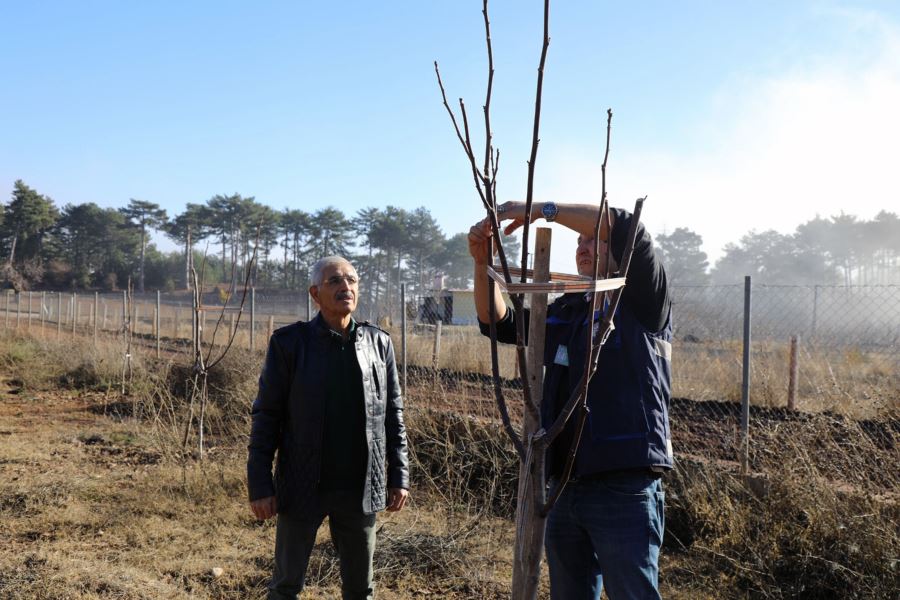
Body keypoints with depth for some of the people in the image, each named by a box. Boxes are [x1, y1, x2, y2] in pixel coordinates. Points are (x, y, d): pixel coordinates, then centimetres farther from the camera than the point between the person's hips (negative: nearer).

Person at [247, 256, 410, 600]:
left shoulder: (379, 343, 3)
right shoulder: (289, 343, -6)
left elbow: (393, 414, 7)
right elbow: (266, 416, -5)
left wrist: (399, 476, 5)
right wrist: (259, 484, -8)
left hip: (360, 489, 3)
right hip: (302, 488, -2)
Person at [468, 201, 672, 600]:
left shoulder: (642, 303, -3)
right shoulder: (563, 313, 16)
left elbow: (625, 227, -18)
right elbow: (498, 323, 15)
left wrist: (543, 210, -16)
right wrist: (483, 263, 0)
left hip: (624, 488, -7)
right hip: (564, 488, 7)